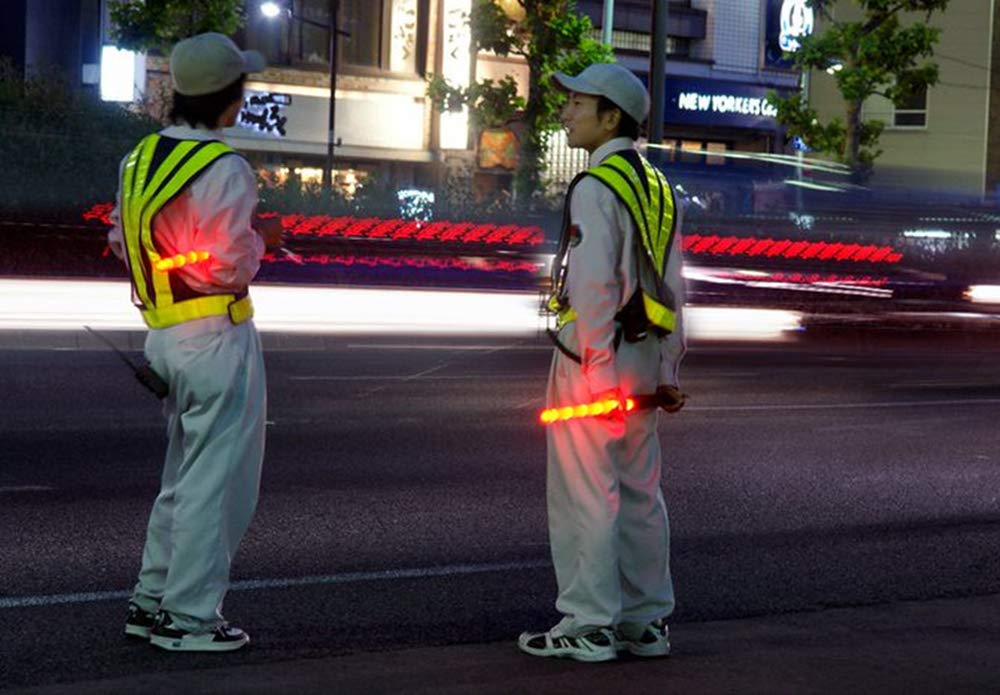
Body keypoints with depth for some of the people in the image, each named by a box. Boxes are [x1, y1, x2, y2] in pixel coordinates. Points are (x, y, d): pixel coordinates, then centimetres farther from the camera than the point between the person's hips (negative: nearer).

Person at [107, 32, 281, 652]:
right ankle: (189, 617, 4)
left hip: (163, 336, 8)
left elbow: (122, 240, 15)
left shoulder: (141, 158, 7)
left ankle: (153, 600, 24)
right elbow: (232, 268, -19)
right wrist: (259, 241, 1)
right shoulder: (224, 168, -18)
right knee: (217, 478, 0)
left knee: (184, 472, 19)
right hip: (217, 337, -8)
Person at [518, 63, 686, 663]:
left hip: (594, 357, -9)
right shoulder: (657, 186, 14)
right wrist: (667, 372, 16)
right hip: (645, 354, 9)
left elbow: (594, 287, -21)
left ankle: (588, 625, 3)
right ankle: (646, 621, 19)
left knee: (585, 494, -2)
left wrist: (596, 369, -21)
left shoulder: (595, 187, -14)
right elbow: (672, 289, 14)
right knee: (640, 492, 13)